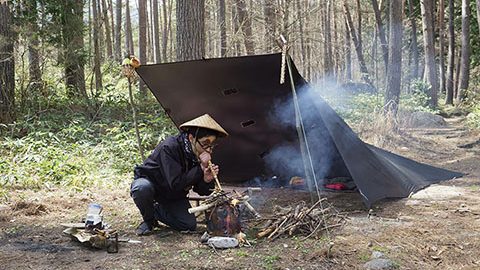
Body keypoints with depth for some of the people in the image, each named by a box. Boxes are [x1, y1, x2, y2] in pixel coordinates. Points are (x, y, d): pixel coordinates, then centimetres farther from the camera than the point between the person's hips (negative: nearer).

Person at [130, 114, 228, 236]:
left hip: (172, 195, 5)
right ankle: (148, 220, -9)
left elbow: (202, 192, -9)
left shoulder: (202, 154, -13)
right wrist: (200, 168, -38)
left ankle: (156, 211, 15)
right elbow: (175, 184, -37)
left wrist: (207, 180, -32)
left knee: (190, 225, -10)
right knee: (143, 187, -40)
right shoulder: (169, 147, -33)